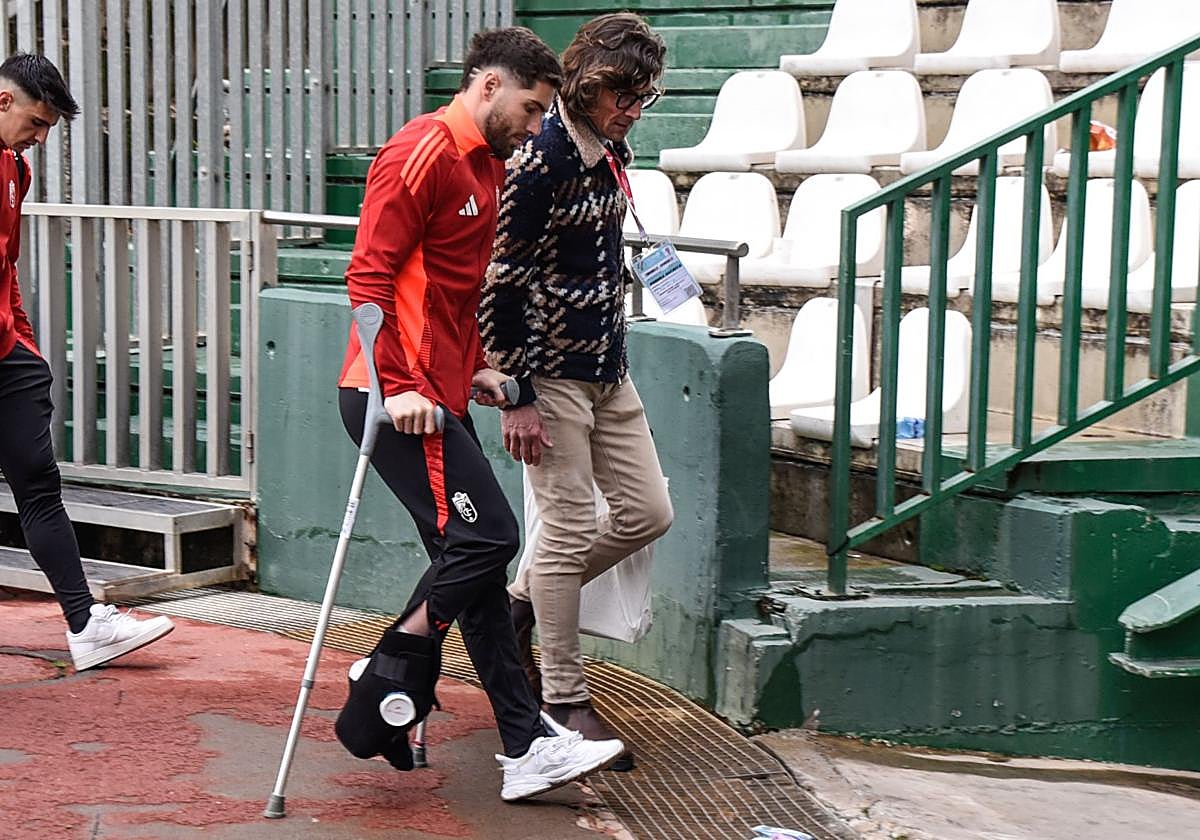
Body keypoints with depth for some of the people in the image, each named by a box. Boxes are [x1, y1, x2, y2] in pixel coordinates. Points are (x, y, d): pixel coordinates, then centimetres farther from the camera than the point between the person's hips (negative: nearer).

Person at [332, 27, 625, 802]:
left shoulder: (489, 166, 19)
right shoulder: (424, 153, -12)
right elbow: (369, 275, -17)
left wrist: (476, 367, 17)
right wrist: (398, 386, -21)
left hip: (440, 396, 10)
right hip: (399, 397, -10)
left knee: (474, 561, 8)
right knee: (485, 536, -13)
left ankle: (527, 746, 10)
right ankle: (379, 701, 0)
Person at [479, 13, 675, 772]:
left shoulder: (613, 154, 8)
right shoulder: (539, 162, -18)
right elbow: (503, 281, -19)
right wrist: (518, 397, -18)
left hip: (608, 368, 9)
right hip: (552, 371, -8)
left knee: (648, 513, 9)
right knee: (569, 529, -3)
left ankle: (522, 602, 26)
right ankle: (565, 698, 8)